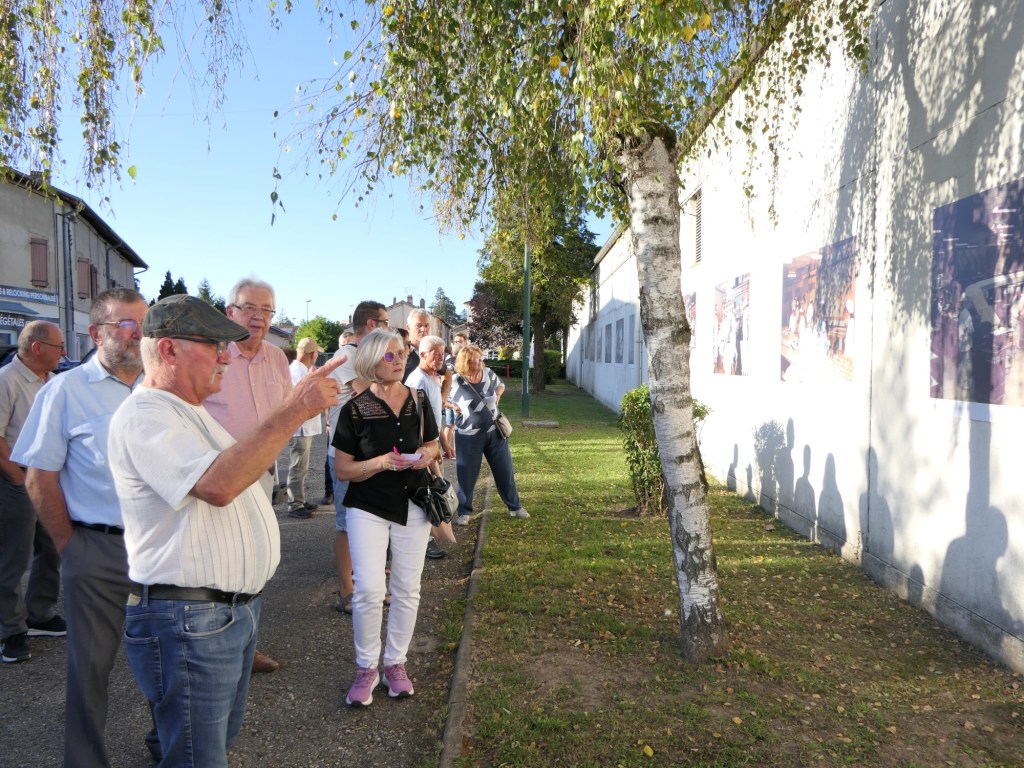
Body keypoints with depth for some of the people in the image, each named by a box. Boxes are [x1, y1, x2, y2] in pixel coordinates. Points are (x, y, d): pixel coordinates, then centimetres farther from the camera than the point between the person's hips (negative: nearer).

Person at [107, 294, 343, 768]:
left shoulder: (191, 412, 16)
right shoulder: (144, 415, -18)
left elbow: (238, 468, 29)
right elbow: (217, 485, -33)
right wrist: (293, 412, -32)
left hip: (235, 608, 10)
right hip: (189, 621, -10)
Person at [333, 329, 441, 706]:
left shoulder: (418, 401, 2)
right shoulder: (355, 409, -9)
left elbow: (433, 446, 14)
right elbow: (342, 468, -7)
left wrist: (427, 454, -9)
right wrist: (382, 463, -23)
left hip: (413, 506, 4)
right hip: (367, 508, -3)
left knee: (406, 590, 9)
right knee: (369, 590, -10)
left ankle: (395, 663, 27)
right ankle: (366, 667, 12)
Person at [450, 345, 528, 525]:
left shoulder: (489, 374, -4)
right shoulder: (456, 382, -16)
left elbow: (500, 385, 18)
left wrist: (497, 395, 0)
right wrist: (453, 407, -15)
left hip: (494, 431, 4)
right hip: (468, 436, -3)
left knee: (505, 470, 11)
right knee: (466, 474, 5)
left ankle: (515, 506, 28)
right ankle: (464, 511, 24)